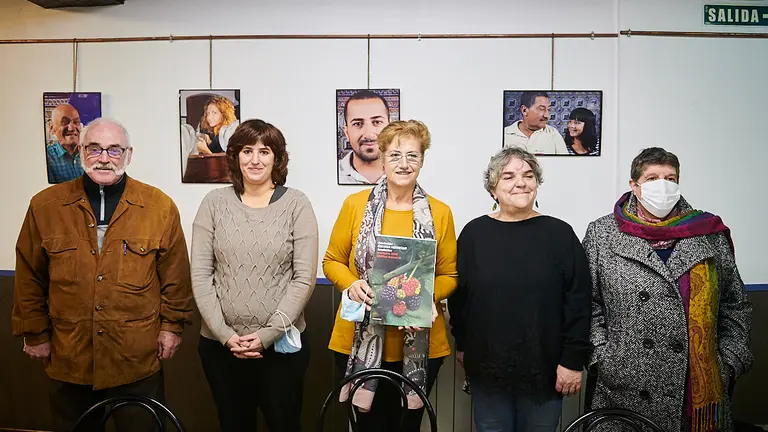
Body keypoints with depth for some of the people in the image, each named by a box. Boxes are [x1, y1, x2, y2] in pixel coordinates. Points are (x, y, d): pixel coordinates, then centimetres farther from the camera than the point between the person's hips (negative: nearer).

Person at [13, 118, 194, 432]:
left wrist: (172, 325, 0)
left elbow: (175, 275, 0)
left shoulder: (160, 207, -4)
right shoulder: (45, 206, 0)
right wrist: (35, 334, 7)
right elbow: (30, 279, 6)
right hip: (68, 358, 2)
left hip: (139, 360, -1)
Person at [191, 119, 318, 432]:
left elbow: (304, 278, -7)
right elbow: (200, 274, -1)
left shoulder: (296, 204, -4)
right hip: (220, 344, 2)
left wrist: (269, 333, -13)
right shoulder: (214, 202, 1)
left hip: (281, 344, -1)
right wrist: (224, 334, -9)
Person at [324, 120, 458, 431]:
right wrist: (351, 285, -15)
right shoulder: (355, 204, -2)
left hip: (420, 346, 1)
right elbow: (332, 261, 5)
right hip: (361, 341, -1)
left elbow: (449, 275, 5)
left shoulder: (440, 213, 0)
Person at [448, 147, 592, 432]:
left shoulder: (560, 234, -4)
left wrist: (573, 360, -7)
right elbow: (458, 295, 5)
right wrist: (462, 344, 8)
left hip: (545, 369, -1)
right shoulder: (474, 233, -1)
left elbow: (578, 303, -5)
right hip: (487, 368, 1)